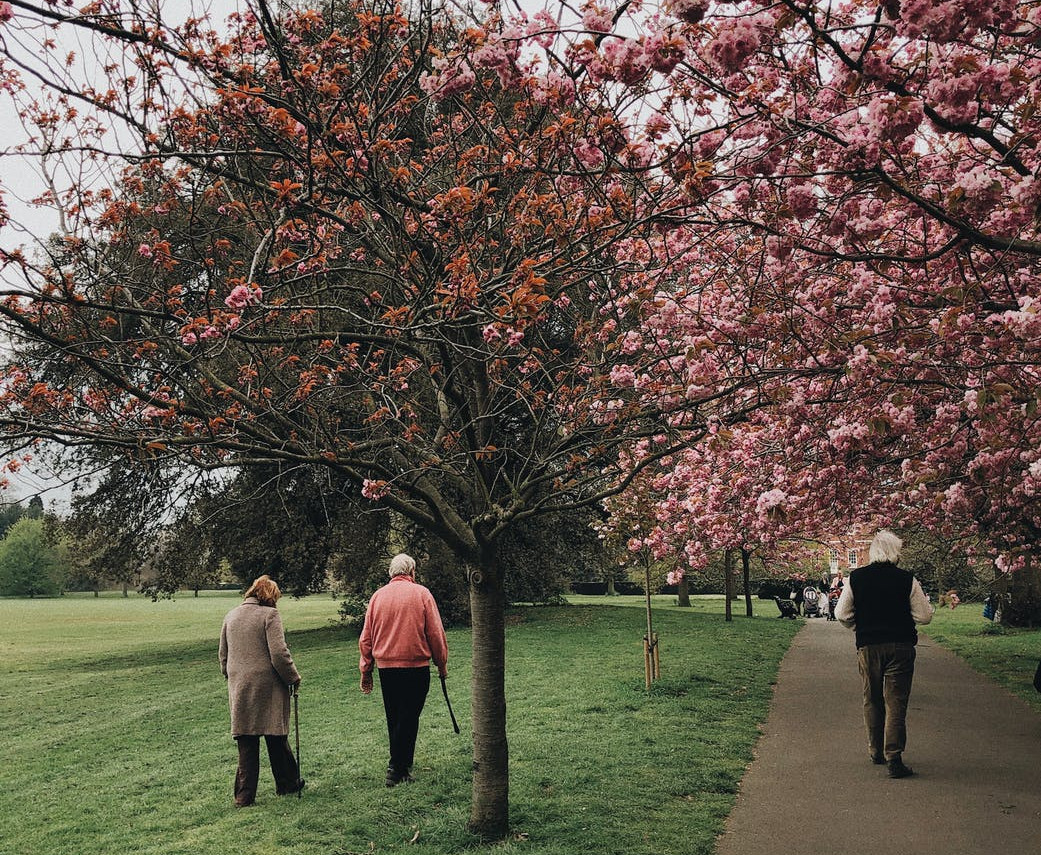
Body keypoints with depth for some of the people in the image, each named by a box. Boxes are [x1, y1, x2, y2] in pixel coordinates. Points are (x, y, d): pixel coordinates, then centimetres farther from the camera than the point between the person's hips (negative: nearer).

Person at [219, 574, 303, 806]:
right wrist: (294, 678, -2)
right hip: (267, 687, -5)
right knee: (276, 737, 9)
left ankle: (244, 795, 7)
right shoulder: (269, 615, -8)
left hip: (239, 689, 5)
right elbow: (279, 654, -14)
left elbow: (223, 656, 18)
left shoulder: (231, 616, 12)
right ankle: (287, 784, 22)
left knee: (246, 744, 7)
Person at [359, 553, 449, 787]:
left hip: (386, 668, 4)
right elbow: (436, 633, -4)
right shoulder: (421, 593, -4)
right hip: (416, 666, -4)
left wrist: (366, 671, 14)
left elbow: (366, 638, 7)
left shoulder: (378, 595, 5)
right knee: (409, 718, 0)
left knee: (394, 719, 16)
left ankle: (401, 764, 28)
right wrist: (442, 664, 7)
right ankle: (397, 769, -3)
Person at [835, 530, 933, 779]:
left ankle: (876, 751, 27)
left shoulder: (856, 578, -2)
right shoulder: (907, 580, -7)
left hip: (868, 647, 2)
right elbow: (925, 616, -3)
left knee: (872, 701, 16)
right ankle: (894, 758, -7)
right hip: (900, 646, -2)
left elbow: (841, 613, 0)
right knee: (896, 703, 0)